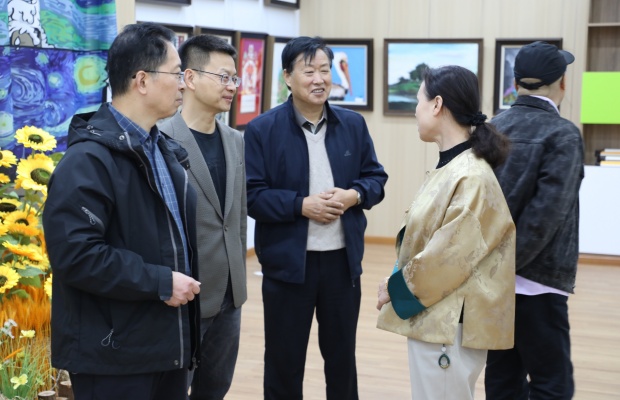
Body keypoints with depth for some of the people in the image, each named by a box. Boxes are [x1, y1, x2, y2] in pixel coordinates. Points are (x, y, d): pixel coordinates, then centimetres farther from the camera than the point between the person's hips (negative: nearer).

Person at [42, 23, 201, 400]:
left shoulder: (163, 150, 13)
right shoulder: (89, 159, -17)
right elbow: (74, 253, -25)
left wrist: (185, 283, 6)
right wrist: (160, 282, -21)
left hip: (168, 343, 9)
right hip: (114, 354, -8)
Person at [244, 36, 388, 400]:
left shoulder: (353, 125, 5)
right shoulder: (263, 130, -7)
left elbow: (376, 178, 9)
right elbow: (251, 195, -10)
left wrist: (354, 195, -12)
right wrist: (301, 205, -20)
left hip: (343, 260, 4)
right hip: (288, 263, -3)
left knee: (342, 355, 17)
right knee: (284, 360, 9)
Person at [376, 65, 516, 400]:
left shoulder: (472, 178, -21)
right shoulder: (450, 168, 9)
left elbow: (449, 258, -21)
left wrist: (396, 287, -8)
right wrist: (398, 282, 2)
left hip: (448, 326, -9)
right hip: (432, 318, 9)